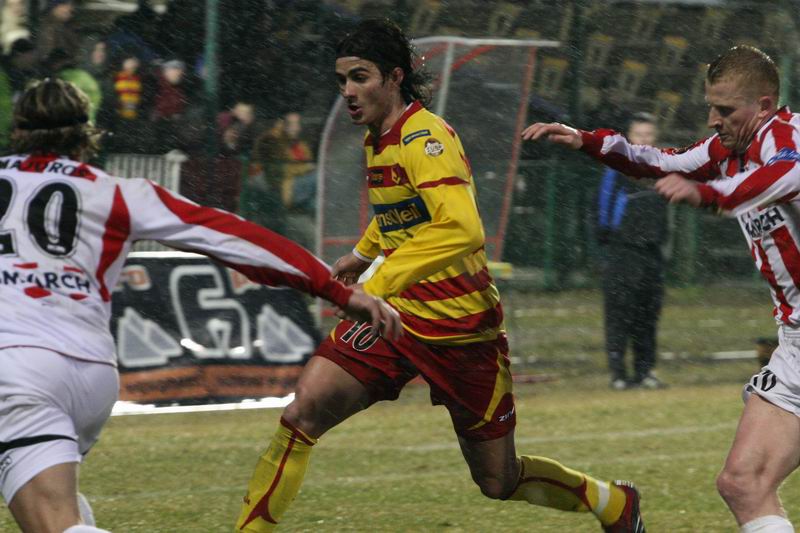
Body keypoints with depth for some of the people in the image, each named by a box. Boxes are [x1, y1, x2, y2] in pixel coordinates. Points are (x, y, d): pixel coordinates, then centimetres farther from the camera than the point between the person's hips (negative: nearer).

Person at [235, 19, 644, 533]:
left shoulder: (424, 137, -19)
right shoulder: (378, 139, 8)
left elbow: (461, 230, -35)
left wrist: (377, 285, -39)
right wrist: (363, 252, 22)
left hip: (460, 328, -7)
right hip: (395, 317, 7)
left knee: (499, 481, 6)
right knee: (302, 414, -15)